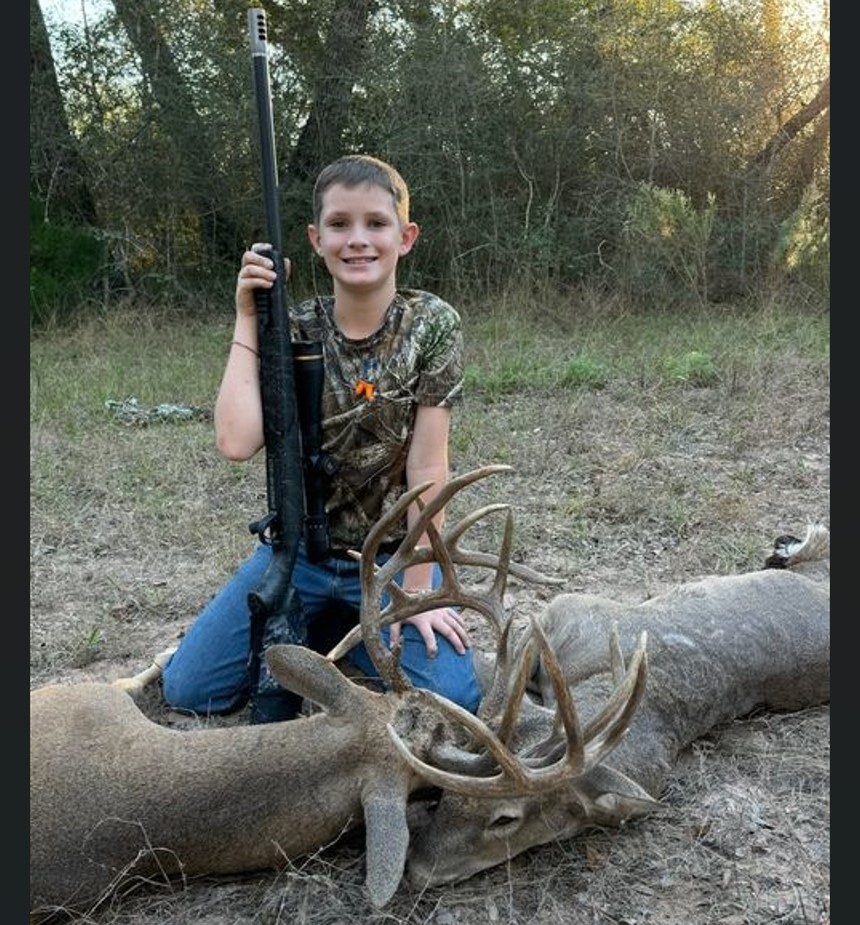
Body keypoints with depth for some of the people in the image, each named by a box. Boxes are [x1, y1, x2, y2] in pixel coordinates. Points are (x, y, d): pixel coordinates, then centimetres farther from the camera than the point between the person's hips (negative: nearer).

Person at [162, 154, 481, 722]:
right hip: (301, 550, 2)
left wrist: (416, 591, -16)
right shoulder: (294, 332, -7)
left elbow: (428, 465, -16)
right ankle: (313, 632, 21)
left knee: (449, 698, -19)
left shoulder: (432, 324, -13)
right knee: (188, 688, -3)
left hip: (395, 553, -1)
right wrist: (248, 318, -19)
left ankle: (346, 635, 10)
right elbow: (237, 442, -22)